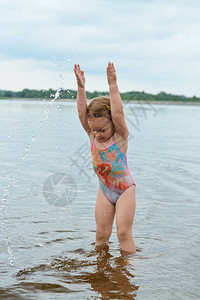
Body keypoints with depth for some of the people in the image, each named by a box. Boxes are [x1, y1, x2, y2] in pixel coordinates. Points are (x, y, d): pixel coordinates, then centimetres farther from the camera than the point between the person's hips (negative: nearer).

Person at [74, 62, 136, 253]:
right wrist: (81, 87, -23)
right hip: (104, 190, 4)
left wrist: (112, 85, -35)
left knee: (123, 233, -6)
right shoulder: (92, 136, -5)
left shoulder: (120, 136, -16)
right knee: (101, 233, 5)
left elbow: (118, 113, -31)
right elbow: (82, 113, -15)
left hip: (125, 189, -4)